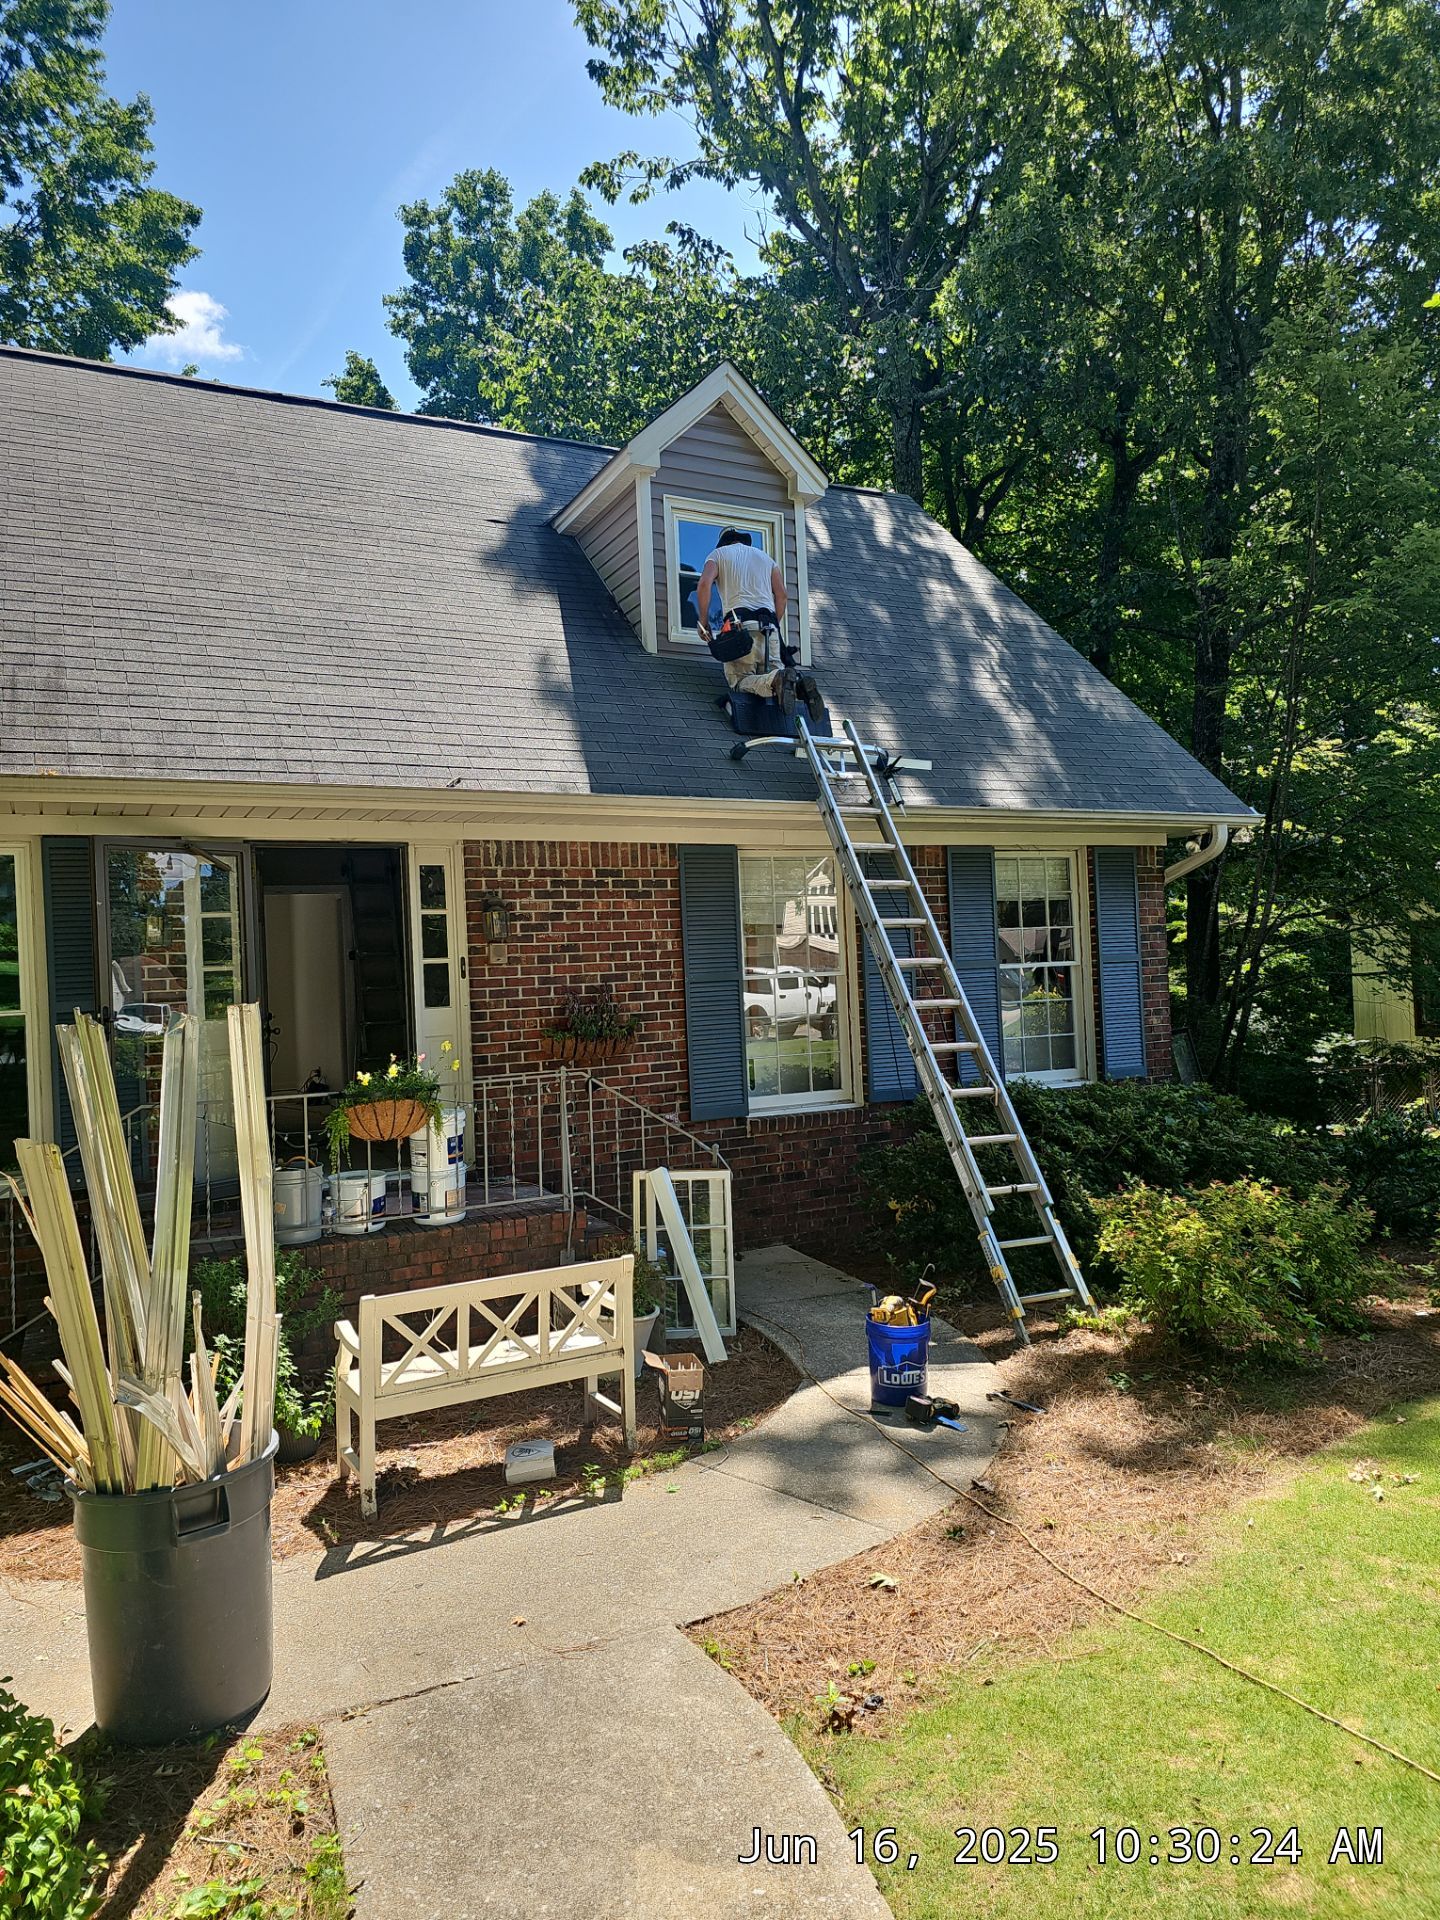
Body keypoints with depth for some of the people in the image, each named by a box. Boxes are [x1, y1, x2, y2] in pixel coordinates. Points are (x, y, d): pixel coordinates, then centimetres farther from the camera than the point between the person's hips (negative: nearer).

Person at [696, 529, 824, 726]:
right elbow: (782, 595, 17)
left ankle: (776, 681, -38)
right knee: (773, 672, 7)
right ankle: (799, 682, -27)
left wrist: (703, 621, 4)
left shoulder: (719, 554, 18)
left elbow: (704, 584, -2)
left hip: (740, 623, -4)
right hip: (769, 625, 4)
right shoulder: (766, 557, 29)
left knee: (739, 680, -9)